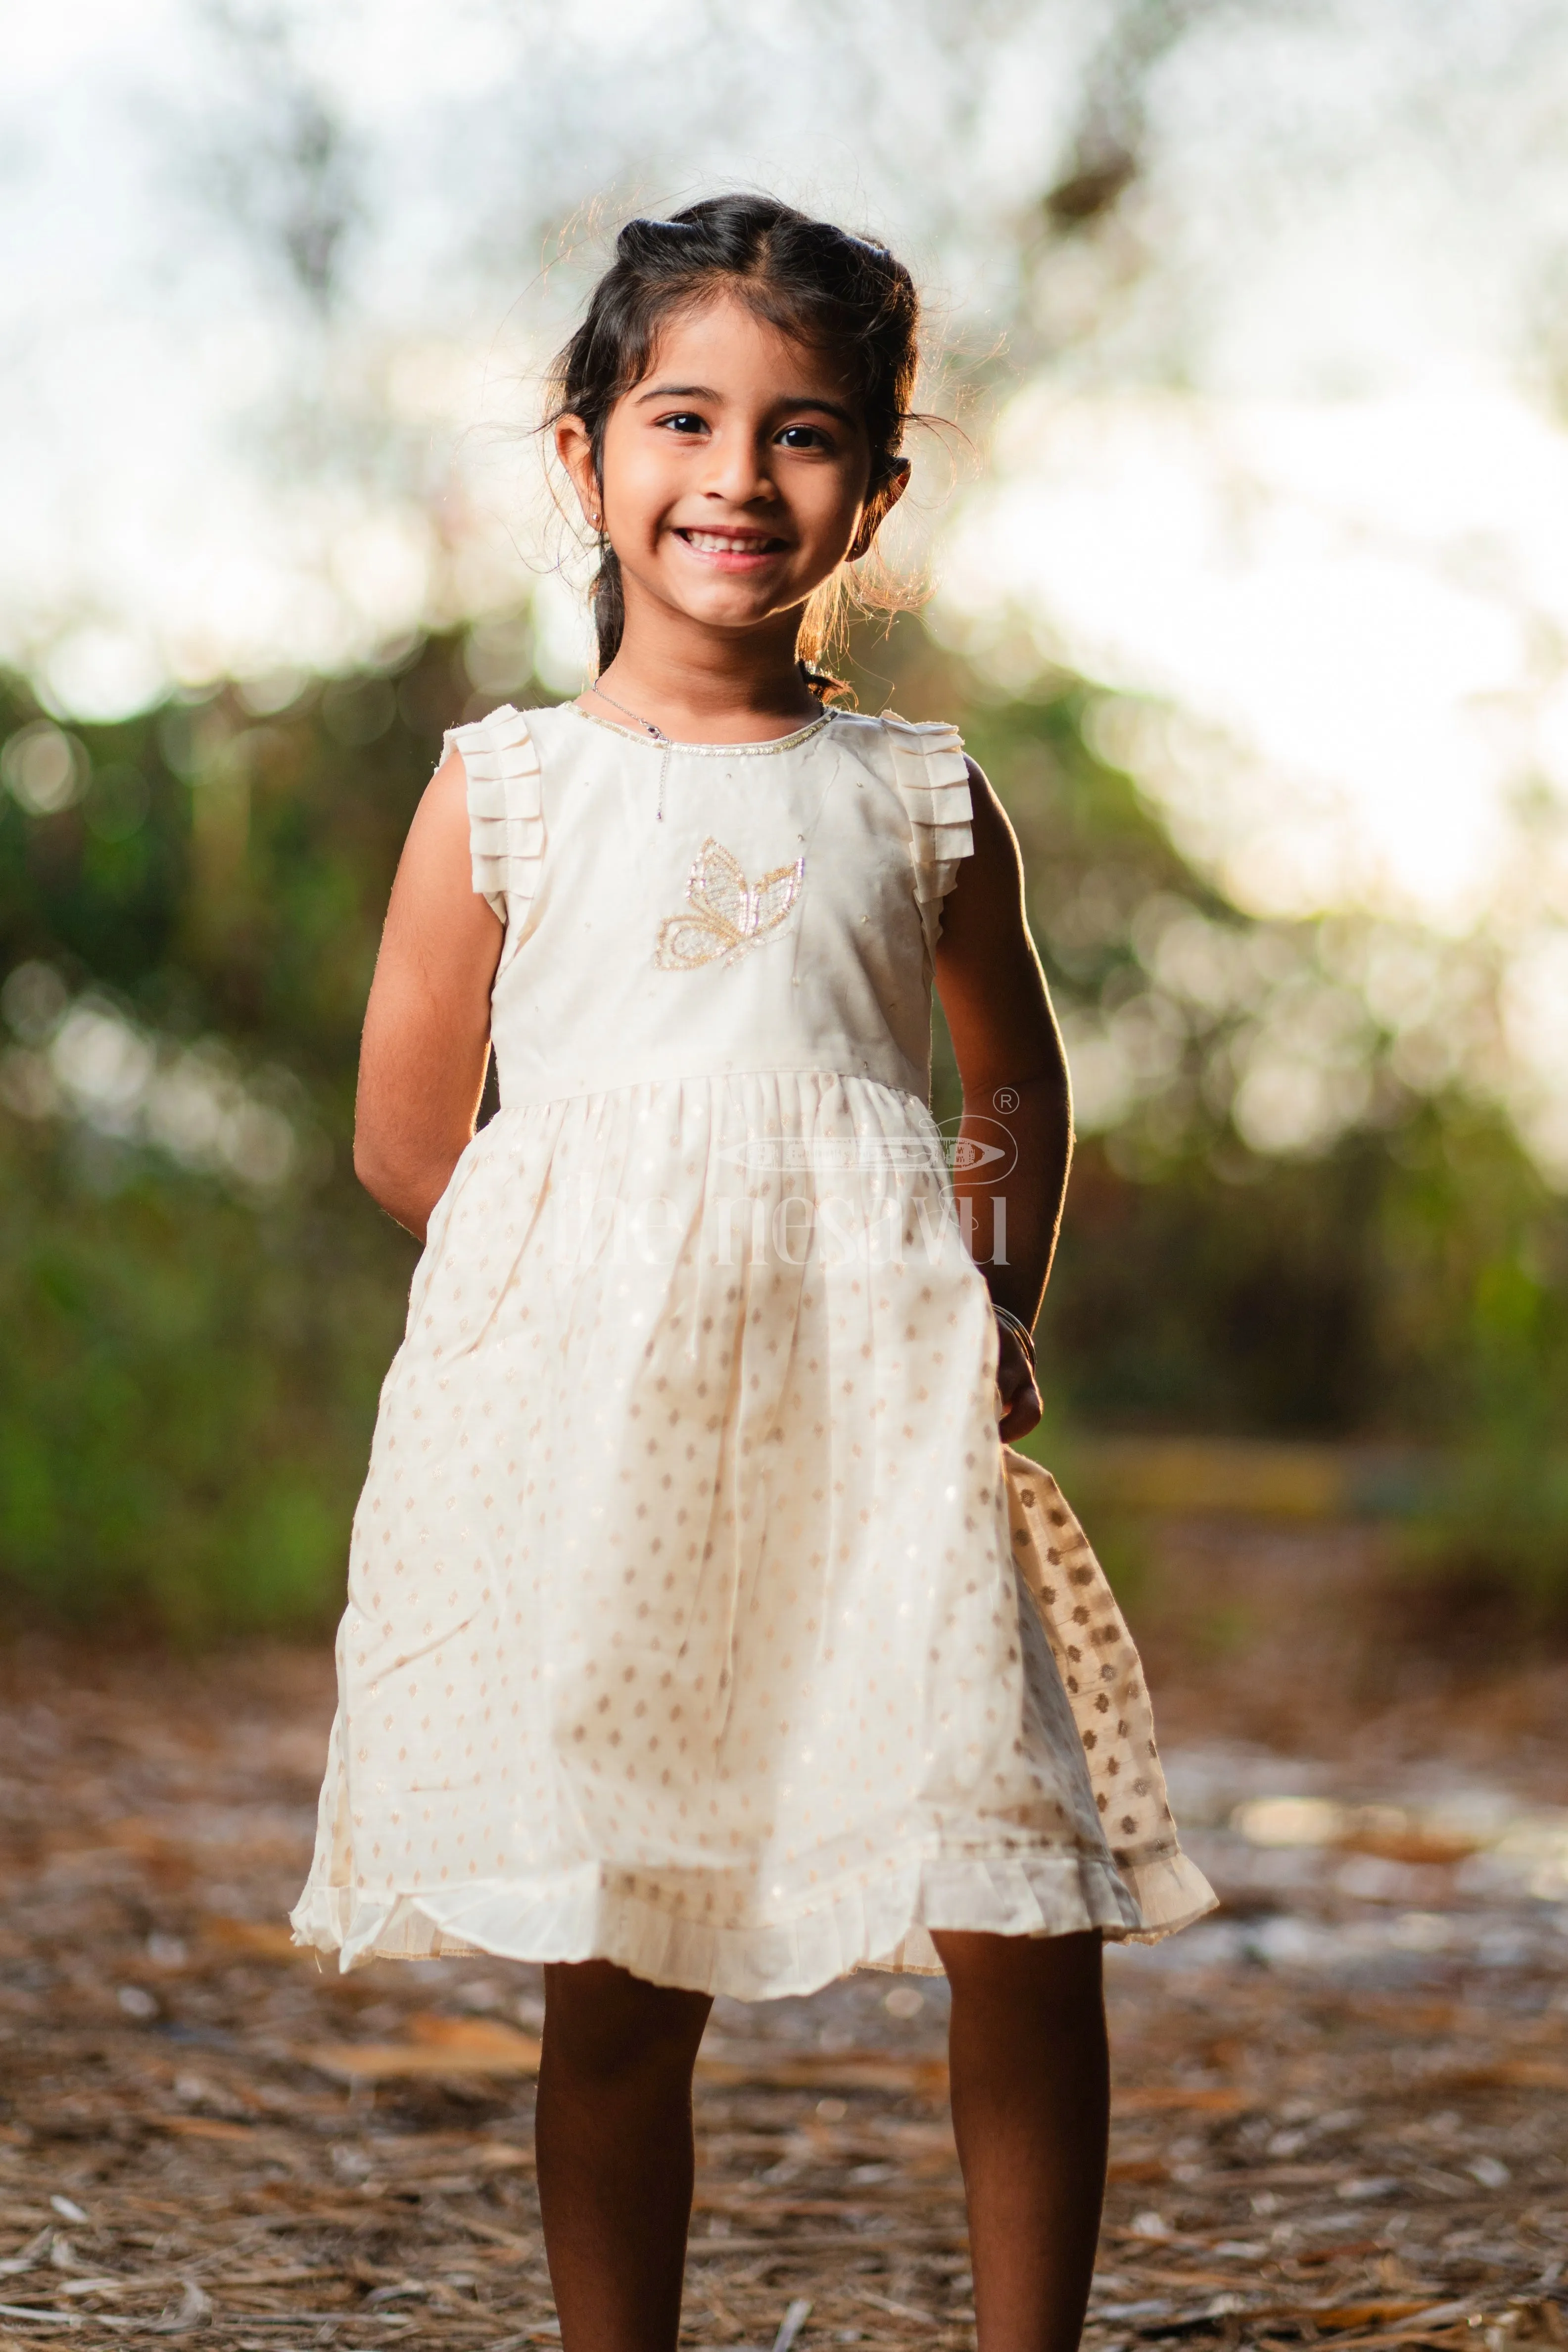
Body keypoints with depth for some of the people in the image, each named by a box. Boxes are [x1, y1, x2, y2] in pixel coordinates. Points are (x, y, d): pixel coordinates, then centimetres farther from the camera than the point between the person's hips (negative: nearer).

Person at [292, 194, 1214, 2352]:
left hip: (878, 1416, 1)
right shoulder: (503, 790, 6)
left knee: (1033, 1928, -5)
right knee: (620, 1975, 3)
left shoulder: (922, 797, 10)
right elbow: (406, 1139, 9)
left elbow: (1020, 1081, 23)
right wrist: (605, 1277, 1)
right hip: (592, 1427, -1)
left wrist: (997, 1302, 8)